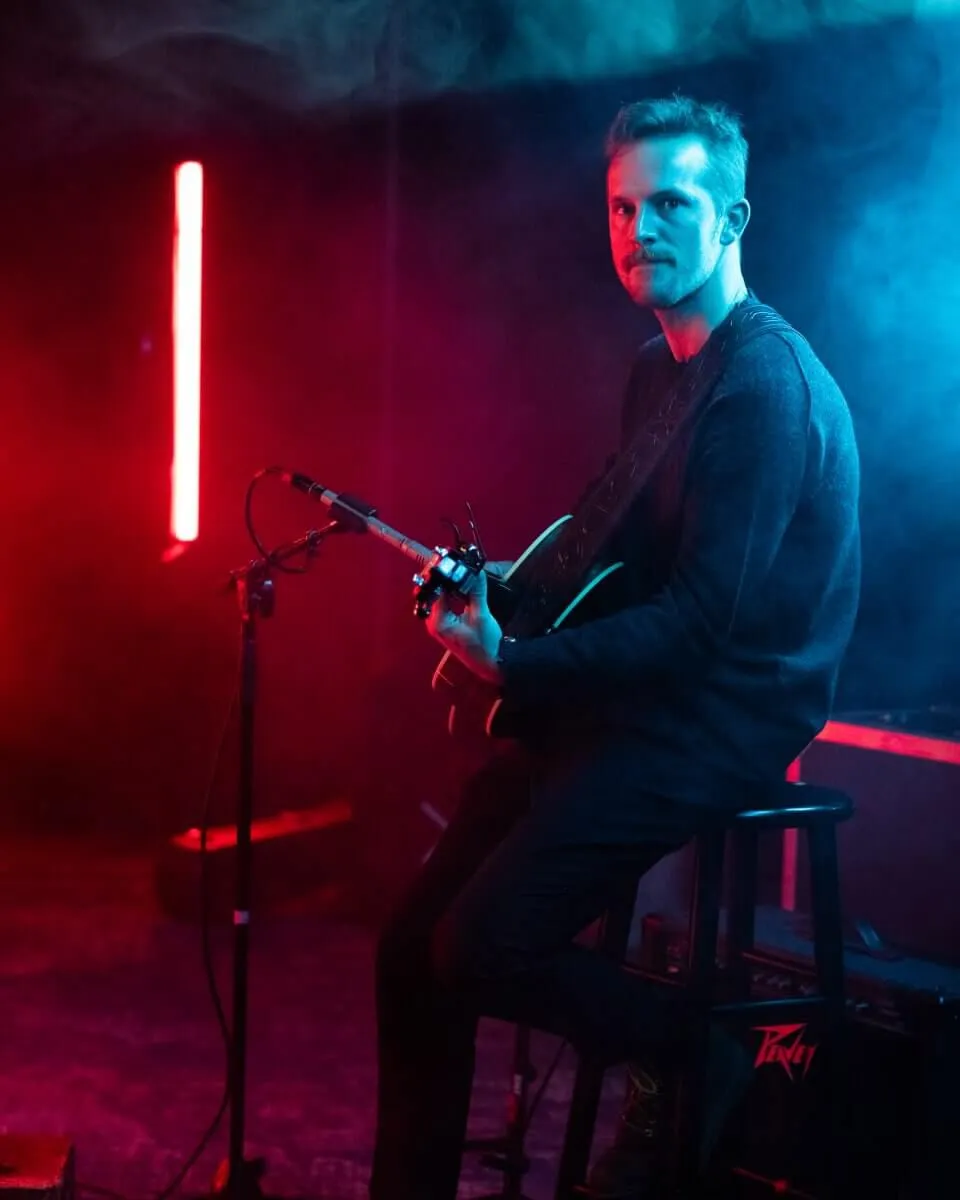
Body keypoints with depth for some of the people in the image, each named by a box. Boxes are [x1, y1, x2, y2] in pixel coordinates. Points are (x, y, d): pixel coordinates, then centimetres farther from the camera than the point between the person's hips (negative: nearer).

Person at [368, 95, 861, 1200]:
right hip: (636, 699, 9)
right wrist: (509, 592, 7)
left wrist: (513, 666, -23)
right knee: (413, 939, 4)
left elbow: (701, 619, -24)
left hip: (724, 719, -9)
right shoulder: (658, 368, 13)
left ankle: (692, 1054, 6)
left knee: (481, 947, -17)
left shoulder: (768, 385, -17)